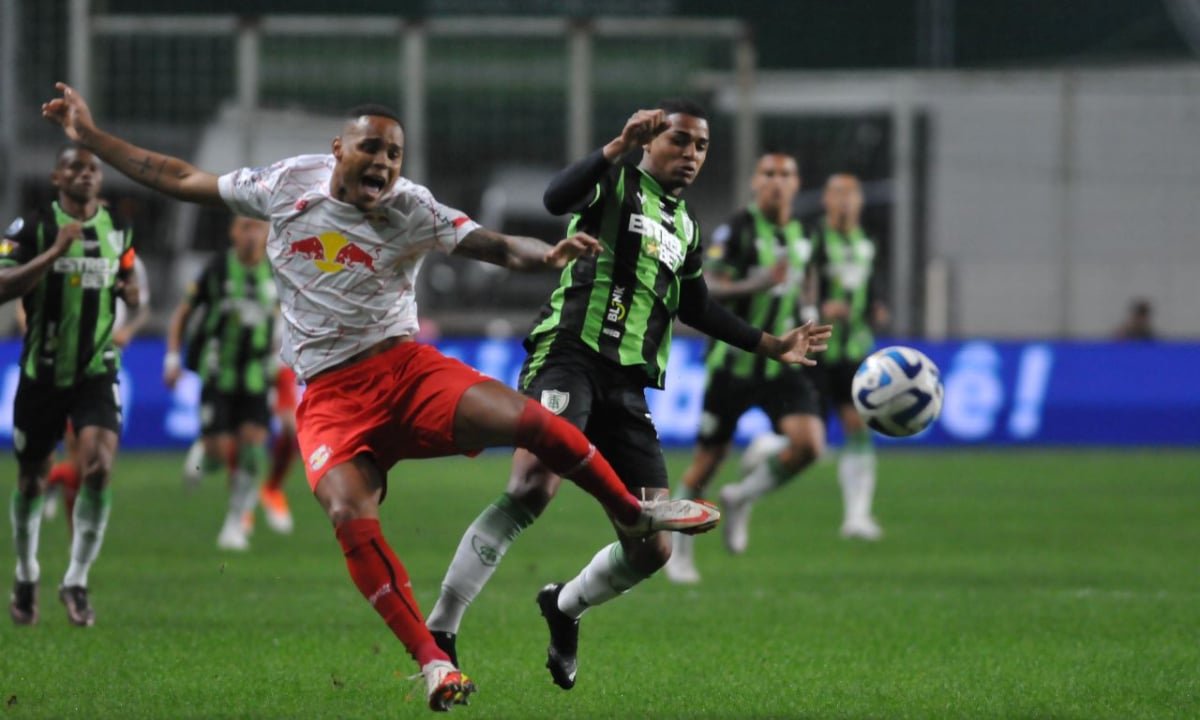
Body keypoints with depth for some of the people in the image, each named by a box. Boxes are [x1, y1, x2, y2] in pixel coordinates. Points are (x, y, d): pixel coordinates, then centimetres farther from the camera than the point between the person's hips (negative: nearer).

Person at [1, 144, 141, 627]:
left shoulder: (117, 230, 8)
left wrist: (131, 291, 1)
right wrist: (55, 252, -28)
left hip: (96, 371, 2)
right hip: (42, 372, -2)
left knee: (99, 466, -19)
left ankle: (76, 582, -10)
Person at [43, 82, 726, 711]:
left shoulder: (413, 211, -1)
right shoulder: (289, 183, 4)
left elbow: (498, 246, -11)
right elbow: (180, 179, 14)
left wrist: (549, 254, -33)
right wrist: (90, 136, 14)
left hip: (406, 367, 0)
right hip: (330, 395, 0)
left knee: (530, 419, -22)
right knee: (350, 515, -29)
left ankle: (632, 510, 7)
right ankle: (432, 661, -21)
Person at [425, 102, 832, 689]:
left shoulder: (685, 228, 25)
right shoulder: (615, 184, 3)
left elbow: (696, 308, 39)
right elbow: (557, 198, -20)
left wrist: (773, 346, 41)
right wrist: (619, 147, -30)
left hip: (628, 390, 7)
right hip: (570, 358, -7)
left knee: (650, 550, 1)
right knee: (533, 487, -33)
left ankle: (564, 607, 32)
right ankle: (439, 631, -30)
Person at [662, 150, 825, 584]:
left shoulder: (802, 235, 7)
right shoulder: (737, 230, -10)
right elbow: (706, 287, -20)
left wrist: (807, 310, 8)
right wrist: (756, 284, -33)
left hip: (781, 365, 4)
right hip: (734, 364, -4)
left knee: (808, 443, -18)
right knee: (707, 460, 3)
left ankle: (742, 498, 8)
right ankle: (680, 551, 25)